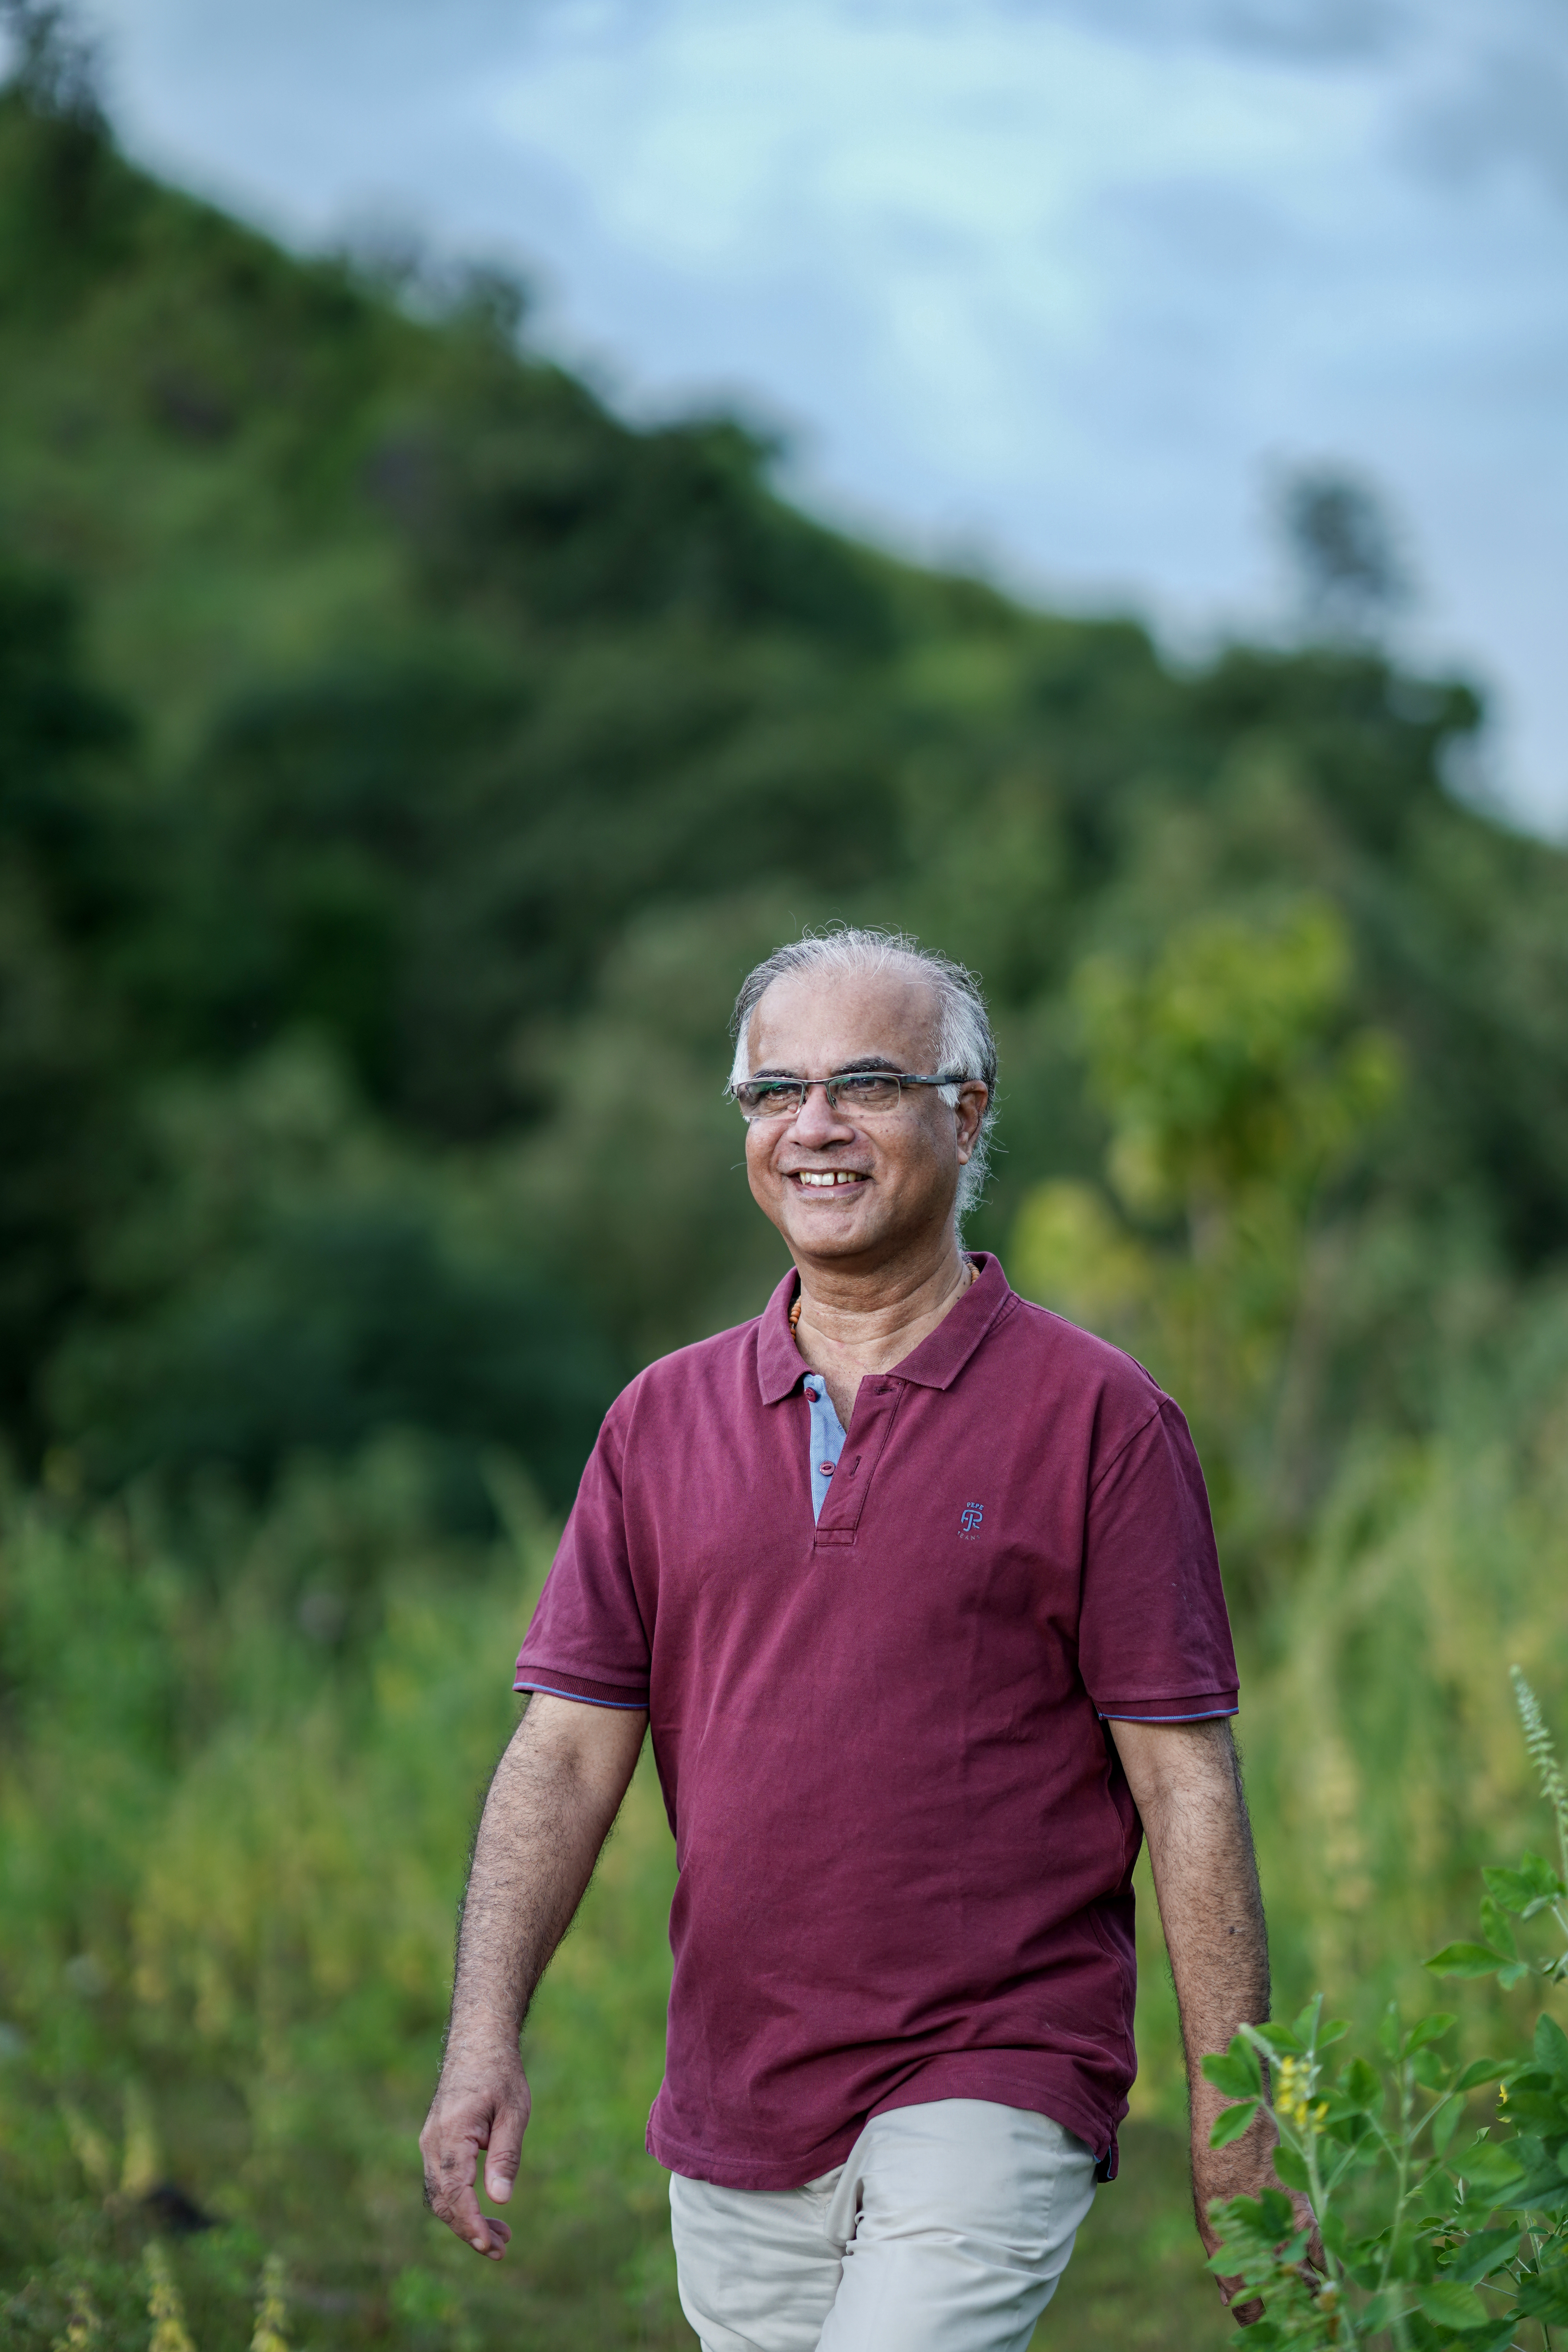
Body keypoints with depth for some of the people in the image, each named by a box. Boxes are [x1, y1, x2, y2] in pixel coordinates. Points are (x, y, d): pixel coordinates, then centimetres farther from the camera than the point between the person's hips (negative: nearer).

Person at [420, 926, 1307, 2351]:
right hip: (730, 2131, 5)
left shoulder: (1097, 1417, -3)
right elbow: (566, 1751, 6)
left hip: (992, 2094, -5)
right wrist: (485, 2036, -7)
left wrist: (1237, 2128, -6)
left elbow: (1186, 1781, -3)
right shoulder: (663, 1420, 9)